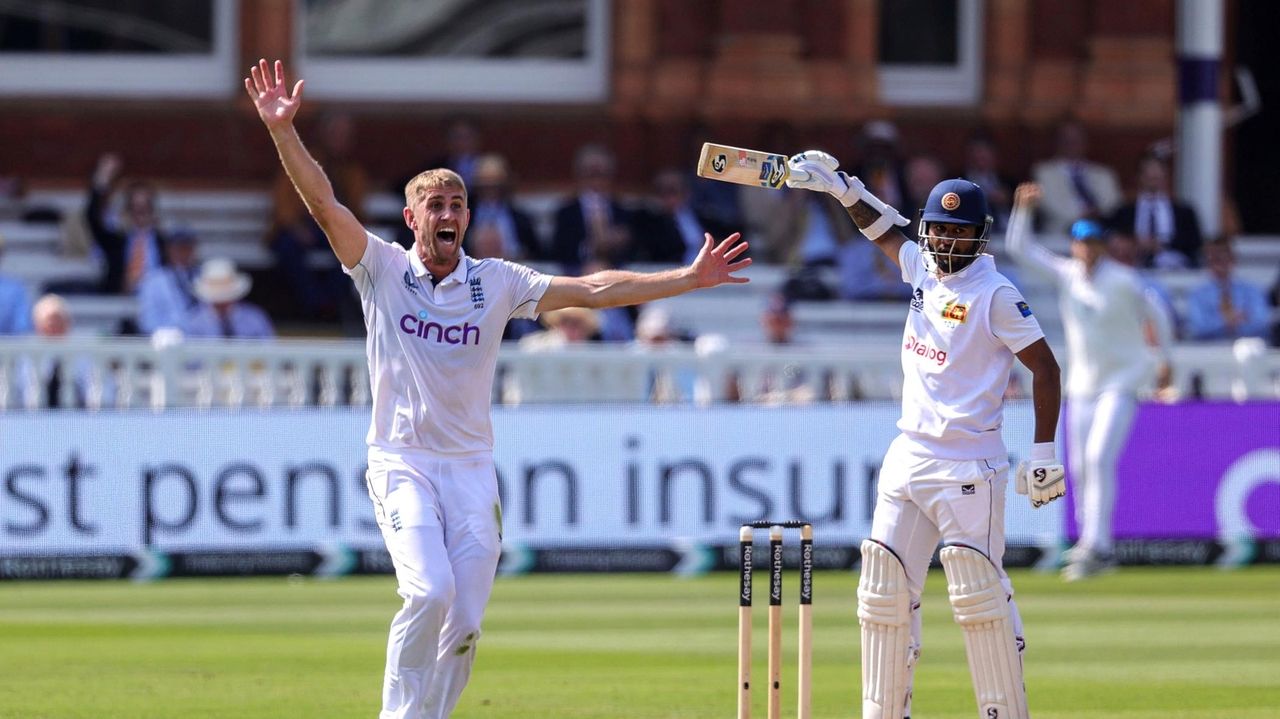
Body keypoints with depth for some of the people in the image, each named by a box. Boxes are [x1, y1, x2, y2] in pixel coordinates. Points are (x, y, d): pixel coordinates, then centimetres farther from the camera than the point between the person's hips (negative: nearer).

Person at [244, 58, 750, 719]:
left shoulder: (496, 283, 5)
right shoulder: (382, 269, -1)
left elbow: (590, 291, 1)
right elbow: (324, 204, -12)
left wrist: (689, 279, -7)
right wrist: (282, 131, -26)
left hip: (471, 468, 3)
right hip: (402, 462, -3)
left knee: (464, 623, -1)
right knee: (430, 591, -23)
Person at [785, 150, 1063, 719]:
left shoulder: (995, 293, -10)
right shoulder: (922, 268, 10)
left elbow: (1044, 368, -9)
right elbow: (884, 229, 29)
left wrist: (1044, 453, -13)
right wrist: (840, 186, 16)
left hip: (967, 468, -7)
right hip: (907, 459, 7)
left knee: (979, 595, -10)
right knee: (884, 591, 4)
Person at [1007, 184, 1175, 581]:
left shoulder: (1123, 281, -13)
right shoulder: (1066, 274, 0)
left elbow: (1156, 313, 0)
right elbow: (1019, 248, 2)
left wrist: (1163, 360, 7)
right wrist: (1023, 209, -12)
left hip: (1121, 380, -6)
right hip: (1082, 384, 6)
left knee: (1099, 457, -19)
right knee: (1081, 467, 6)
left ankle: (1096, 546, -21)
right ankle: (1091, 544, 19)